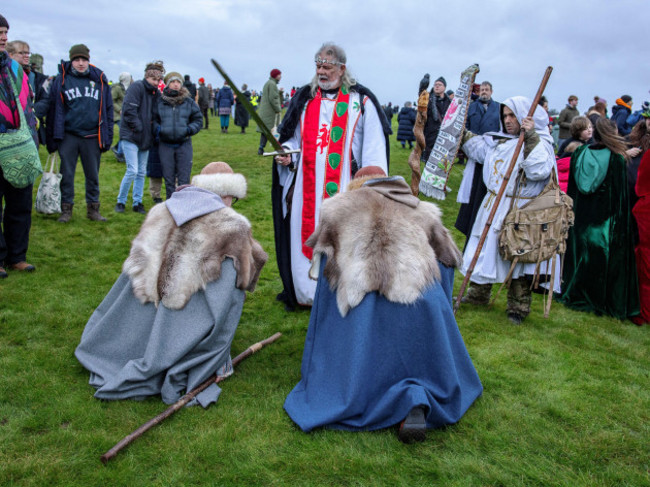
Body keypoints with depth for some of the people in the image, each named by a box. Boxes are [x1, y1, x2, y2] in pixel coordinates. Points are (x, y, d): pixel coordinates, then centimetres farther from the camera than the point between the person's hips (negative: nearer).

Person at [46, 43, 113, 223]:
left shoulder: (99, 80, 7)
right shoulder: (62, 80, 3)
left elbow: (108, 109, 10)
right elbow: (53, 109, 3)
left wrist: (107, 137, 4)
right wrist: (52, 138, -2)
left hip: (92, 137, 1)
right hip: (68, 136, -1)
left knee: (93, 175, 8)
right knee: (66, 174, 3)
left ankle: (93, 209, 19)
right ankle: (66, 209, 15)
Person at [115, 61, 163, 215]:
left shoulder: (157, 93, 11)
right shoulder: (136, 87, -9)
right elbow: (129, 111, -17)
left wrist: (153, 131, 1)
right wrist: (139, 127, -15)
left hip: (146, 138, 7)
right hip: (130, 136, -7)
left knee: (141, 172, 9)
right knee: (132, 170, -10)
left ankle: (137, 202, 18)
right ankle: (121, 201, 6)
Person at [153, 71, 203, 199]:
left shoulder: (189, 102, 3)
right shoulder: (160, 102, 4)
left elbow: (198, 120, 8)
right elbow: (154, 119, 13)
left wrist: (190, 129, -10)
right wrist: (157, 128, -7)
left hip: (184, 144, -1)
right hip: (165, 146, 1)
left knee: (184, 179, 0)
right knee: (168, 178, 7)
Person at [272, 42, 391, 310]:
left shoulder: (361, 101, 1)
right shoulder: (305, 98, 12)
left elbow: (374, 147, -1)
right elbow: (294, 137, 19)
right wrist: (286, 154, -3)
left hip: (344, 186, -3)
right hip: (307, 185, 4)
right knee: (305, 233, 6)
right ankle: (306, 292, 19)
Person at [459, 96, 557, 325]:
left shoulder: (541, 142, -9)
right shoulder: (499, 140, 11)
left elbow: (539, 170, -26)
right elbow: (477, 147, 28)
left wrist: (531, 138, -27)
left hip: (520, 212, -7)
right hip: (494, 207, 7)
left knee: (518, 258, 2)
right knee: (485, 250, 15)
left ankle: (518, 308, 16)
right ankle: (478, 295, 32)